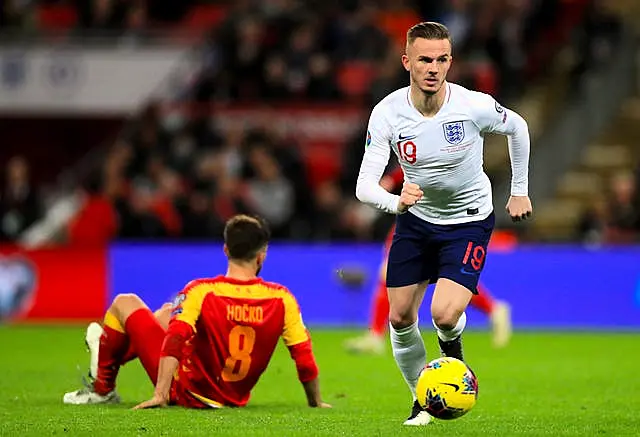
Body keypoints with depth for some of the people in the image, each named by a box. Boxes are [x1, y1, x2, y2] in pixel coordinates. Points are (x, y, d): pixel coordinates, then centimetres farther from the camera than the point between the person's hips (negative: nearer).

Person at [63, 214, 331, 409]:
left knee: (125, 303, 11)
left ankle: (102, 389, 25)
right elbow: (305, 360, -11)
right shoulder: (282, 299, -15)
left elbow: (174, 343, -29)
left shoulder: (201, 292, -22)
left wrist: (160, 396, -25)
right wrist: (315, 402, 3)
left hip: (187, 391, -5)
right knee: (168, 312, 27)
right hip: (235, 399, 5)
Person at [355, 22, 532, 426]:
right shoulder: (388, 113, -20)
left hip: (469, 221, -3)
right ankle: (421, 398, 27)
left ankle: (453, 348, 18)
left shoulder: (475, 106, -24)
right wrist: (396, 201, -46)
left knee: (444, 315, -20)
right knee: (400, 317, 3)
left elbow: (517, 127, -1)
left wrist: (520, 191, 7)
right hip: (416, 218, 3)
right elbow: (364, 186, -24)